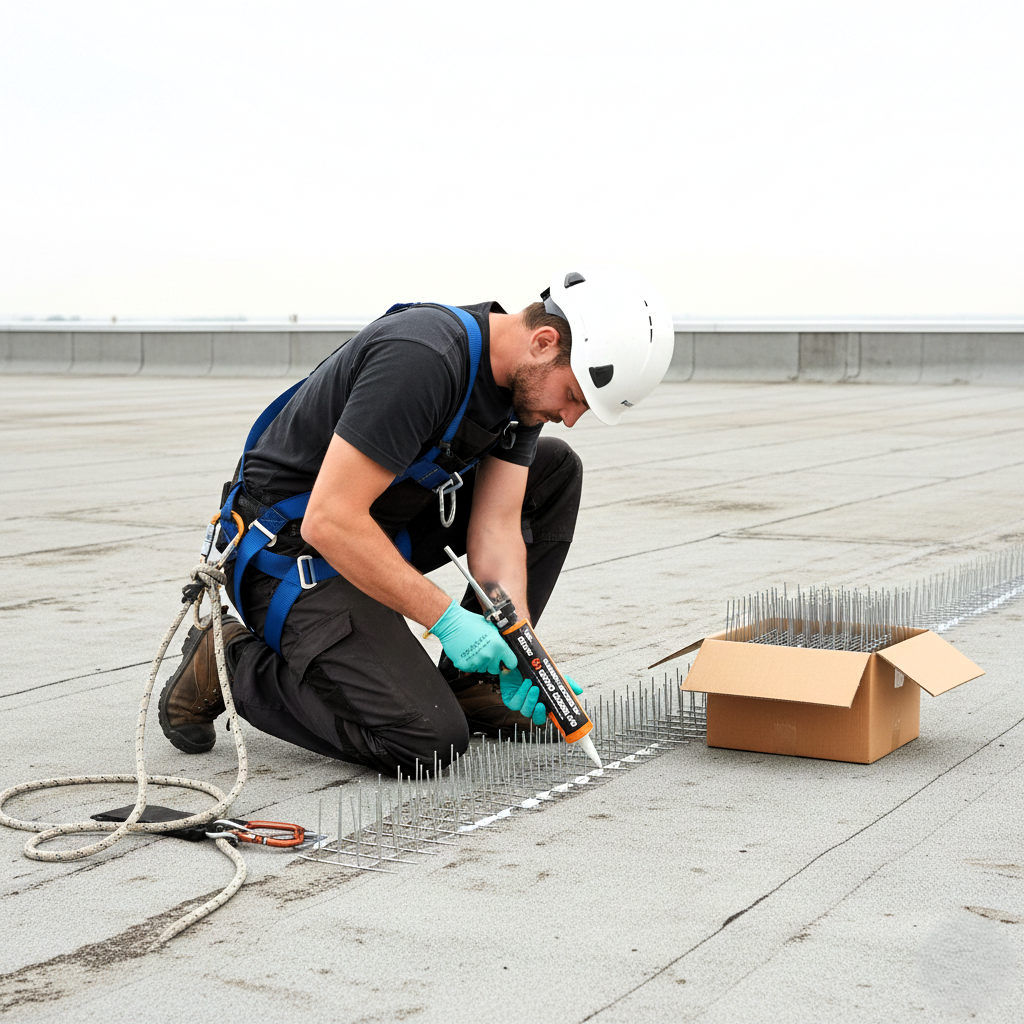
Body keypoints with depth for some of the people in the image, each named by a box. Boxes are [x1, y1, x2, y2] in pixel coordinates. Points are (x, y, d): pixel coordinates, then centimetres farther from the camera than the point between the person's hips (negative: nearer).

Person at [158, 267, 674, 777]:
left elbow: (496, 528, -4)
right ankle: (233, 663, -2)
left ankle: (467, 681, 10)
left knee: (555, 471, 6)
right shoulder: (421, 358, -31)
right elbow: (328, 521, -32)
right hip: (293, 550, -9)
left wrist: (516, 653, -18)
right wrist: (448, 618, -28)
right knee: (427, 741, -19)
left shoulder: (526, 380, -3)